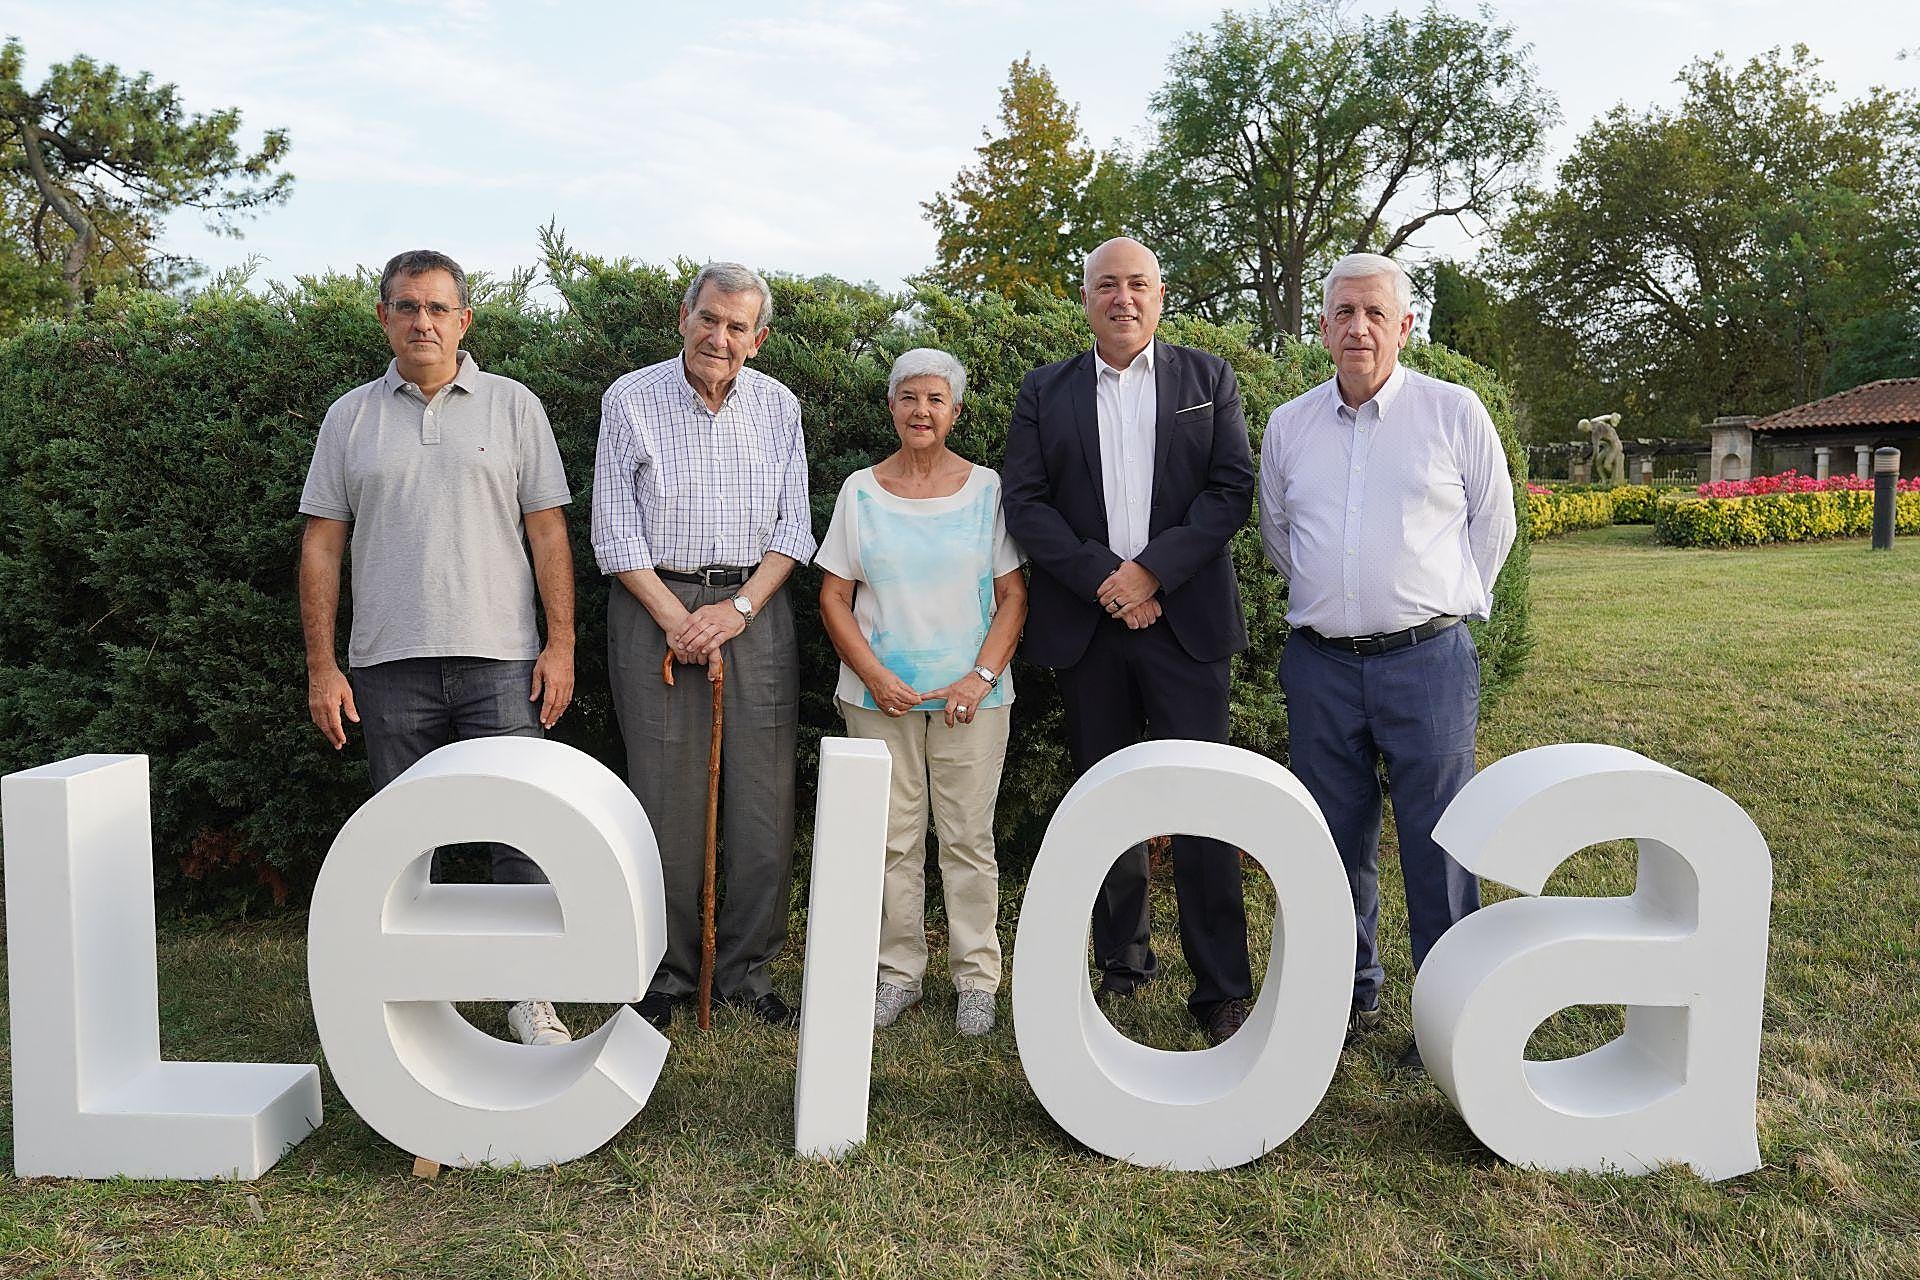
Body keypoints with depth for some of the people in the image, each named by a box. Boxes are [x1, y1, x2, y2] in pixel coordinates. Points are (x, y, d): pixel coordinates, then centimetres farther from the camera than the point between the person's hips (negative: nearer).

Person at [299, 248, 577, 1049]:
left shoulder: (513, 406, 6)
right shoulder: (350, 418, 10)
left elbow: (548, 532, 3)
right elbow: (321, 546, 8)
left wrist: (560, 645, -5)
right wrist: (321, 667, 1)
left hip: (501, 659, -1)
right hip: (389, 664, 2)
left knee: (522, 832, -3)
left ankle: (531, 997, 9)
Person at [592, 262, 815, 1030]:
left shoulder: (778, 406, 8)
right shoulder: (631, 400, 1)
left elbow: (793, 526, 6)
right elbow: (615, 530, -2)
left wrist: (739, 608, -7)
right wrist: (675, 618, -10)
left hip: (755, 610, 2)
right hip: (657, 606, -2)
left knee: (763, 799, 1)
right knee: (665, 796, -1)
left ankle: (747, 968, 13)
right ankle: (665, 971, 13)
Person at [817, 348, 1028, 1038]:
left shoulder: (986, 488, 4)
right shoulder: (861, 490, 6)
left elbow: (1013, 595, 3)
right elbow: (834, 598, 5)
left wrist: (980, 678, -9)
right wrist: (875, 677, -8)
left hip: (971, 696, -1)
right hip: (881, 696, 1)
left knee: (968, 838, 2)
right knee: (891, 838, 4)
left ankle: (976, 980, 14)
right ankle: (898, 973, 18)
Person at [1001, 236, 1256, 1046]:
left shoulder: (1208, 379, 9)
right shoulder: (1045, 392, 11)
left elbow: (1232, 489, -1)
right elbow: (1023, 501, 2)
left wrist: (1151, 571, -12)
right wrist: (1102, 579, -10)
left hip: (1184, 618, -2)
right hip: (1086, 623, 2)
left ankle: (1222, 990, 3)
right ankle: (1121, 963, 23)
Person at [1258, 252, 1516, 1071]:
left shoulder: (1454, 412, -1)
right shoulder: (1288, 425, 8)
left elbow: (1492, 525, 7)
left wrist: (1439, 604, 9)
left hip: (1426, 661, -3)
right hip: (1320, 664, 3)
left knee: (1438, 843, -1)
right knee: (1336, 840, 12)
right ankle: (1350, 995, 27)